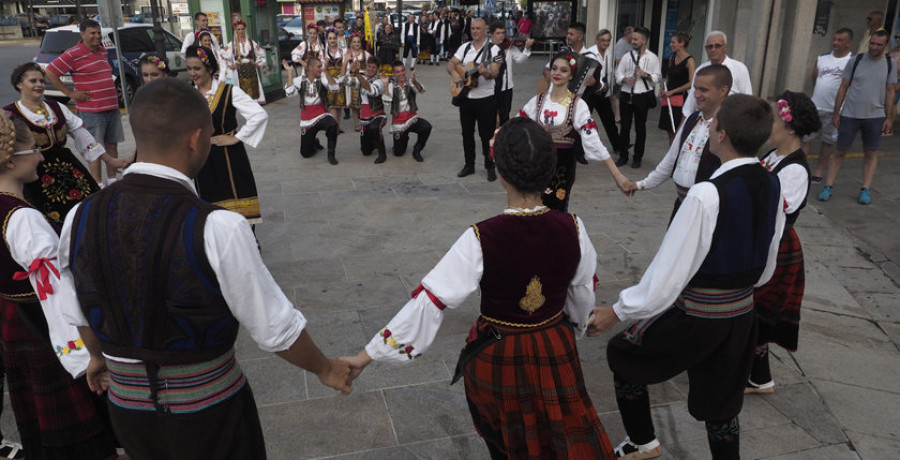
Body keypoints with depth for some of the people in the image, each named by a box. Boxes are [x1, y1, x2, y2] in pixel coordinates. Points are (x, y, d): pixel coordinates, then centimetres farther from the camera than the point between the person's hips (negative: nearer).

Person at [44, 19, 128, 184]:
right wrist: (70, 93, -10)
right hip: (91, 111, -7)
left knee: (112, 145, 13)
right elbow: (49, 73, -10)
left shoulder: (103, 51, 13)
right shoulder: (73, 54, -10)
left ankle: (112, 180, 24)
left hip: (112, 108, 7)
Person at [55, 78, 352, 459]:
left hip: (124, 403, 5)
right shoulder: (218, 229, -28)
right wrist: (325, 369, -1)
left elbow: (78, 313, 6)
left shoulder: (79, 220, -12)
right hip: (209, 411, -4)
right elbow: (275, 329, -20)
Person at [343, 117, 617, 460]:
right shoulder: (571, 228, -15)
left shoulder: (481, 239, -26)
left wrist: (366, 356, -16)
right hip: (556, 354, 2)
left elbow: (427, 303, -24)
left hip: (495, 358, -2)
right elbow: (584, 296, 1)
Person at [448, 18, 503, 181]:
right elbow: (451, 63, 6)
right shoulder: (465, 47, 8)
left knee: (487, 135, 0)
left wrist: (487, 73, -39)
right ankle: (469, 165, 25)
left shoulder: (493, 49, -7)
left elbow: (495, 72, -17)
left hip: (486, 99, -5)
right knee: (467, 133, 12)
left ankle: (490, 167, 13)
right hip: (465, 97, 5)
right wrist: (454, 73, -15)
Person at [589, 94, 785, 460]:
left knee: (621, 352, 19)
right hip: (743, 314, 7)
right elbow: (766, 269, 9)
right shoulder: (772, 186, -3)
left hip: (694, 316, -6)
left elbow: (668, 277, -24)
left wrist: (616, 312, -12)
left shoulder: (706, 196, -27)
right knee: (722, 408, 22)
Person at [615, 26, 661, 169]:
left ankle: (637, 158, 18)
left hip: (642, 96, -2)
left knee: (640, 127, 7)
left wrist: (645, 74, -18)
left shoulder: (652, 58, -1)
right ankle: (623, 156, 19)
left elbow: (657, 77, 0)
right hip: (626, 95, 2)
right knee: (625, 126, 7)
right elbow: (618, 74, 7)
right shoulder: (627, 56, 5)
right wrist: (625, 79, -14)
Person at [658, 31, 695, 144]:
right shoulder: (672, 58, 13)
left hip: (681, 100, -7)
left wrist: (672, 91, -13)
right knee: (670, 133, 10)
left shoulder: (689, 60, -9)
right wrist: (663, 88, 5)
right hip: (668, 100, 7)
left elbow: (692, 83, -17)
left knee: (677, 133, -7)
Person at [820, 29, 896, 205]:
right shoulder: (856, 61, 0)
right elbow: (843, 88, 3)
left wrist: (889, 118, 3)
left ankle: (865, 190, 11)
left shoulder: (889, 64, 3)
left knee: (871, 154, 5)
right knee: (840, 152, 2)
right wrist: (836, 113, 0)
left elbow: (890, 92, 7)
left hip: (875, 116, 1)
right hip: (850, 114, -1)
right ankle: (828, 187, 7)